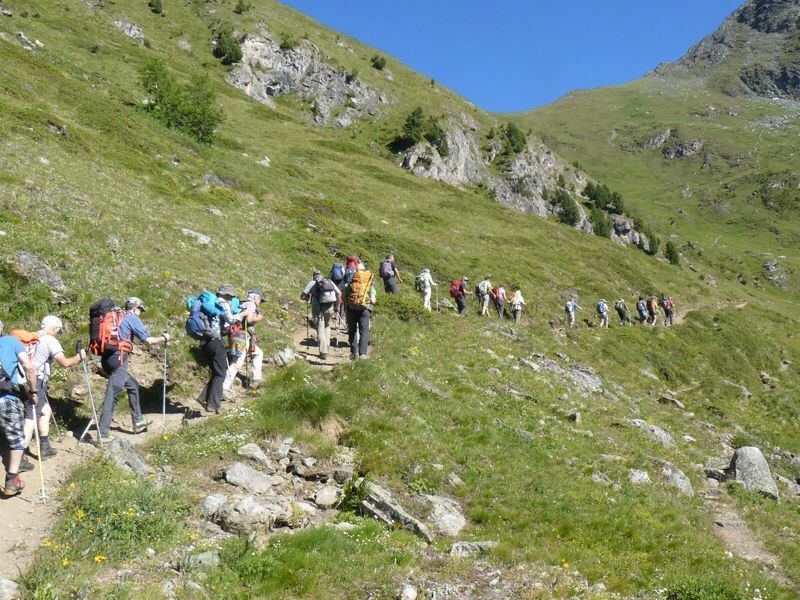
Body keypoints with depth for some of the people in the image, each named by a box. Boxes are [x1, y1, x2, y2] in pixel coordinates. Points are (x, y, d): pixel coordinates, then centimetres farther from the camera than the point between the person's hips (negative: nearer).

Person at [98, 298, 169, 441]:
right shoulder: (132, 318, -2)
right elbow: (148, 340, -5)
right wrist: (163, 338, 10)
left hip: (107, 358, 9)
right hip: (118, 360, -9)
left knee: (133, 385, 21)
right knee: (112, 394, -10)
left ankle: (138, 421, 26)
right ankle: (103, 433, -13)